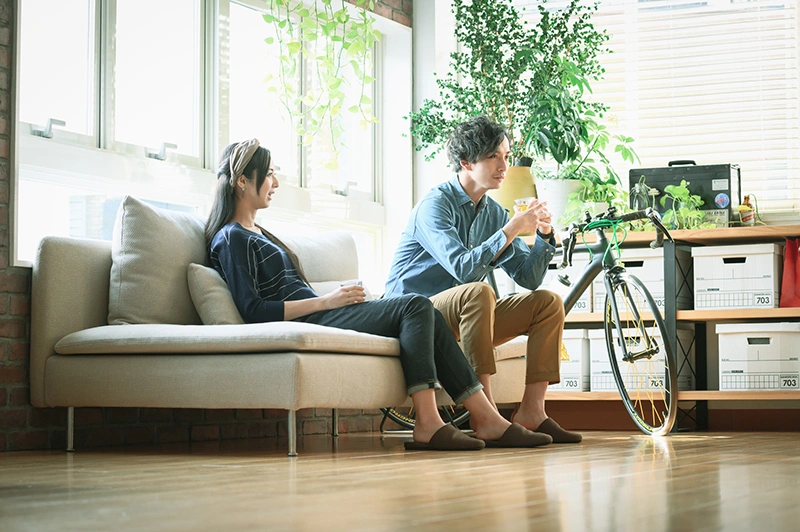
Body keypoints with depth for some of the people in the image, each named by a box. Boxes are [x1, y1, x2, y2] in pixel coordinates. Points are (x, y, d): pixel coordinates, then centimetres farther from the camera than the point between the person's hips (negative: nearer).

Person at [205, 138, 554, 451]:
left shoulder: (256, 233, 26)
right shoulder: (231, 239, -5)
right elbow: (253, 311, -16)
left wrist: (336, 298, 8)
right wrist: (327, 301, -14)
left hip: (316, 318, 9)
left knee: (423, 313, -7)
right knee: (415, 306, -19)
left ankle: (487, 420, -15)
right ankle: (427, 425, -28)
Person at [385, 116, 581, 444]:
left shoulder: (494, 213, 10)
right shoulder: (436, 204, -14)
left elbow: (528, 278, 8)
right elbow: (463, 268, -30)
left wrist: (544, 234, -8)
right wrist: (511, 230, -28)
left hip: (462, 319, 8)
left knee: (549, 303, -4)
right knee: (478, 292, -37)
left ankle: (531, 410, -11)